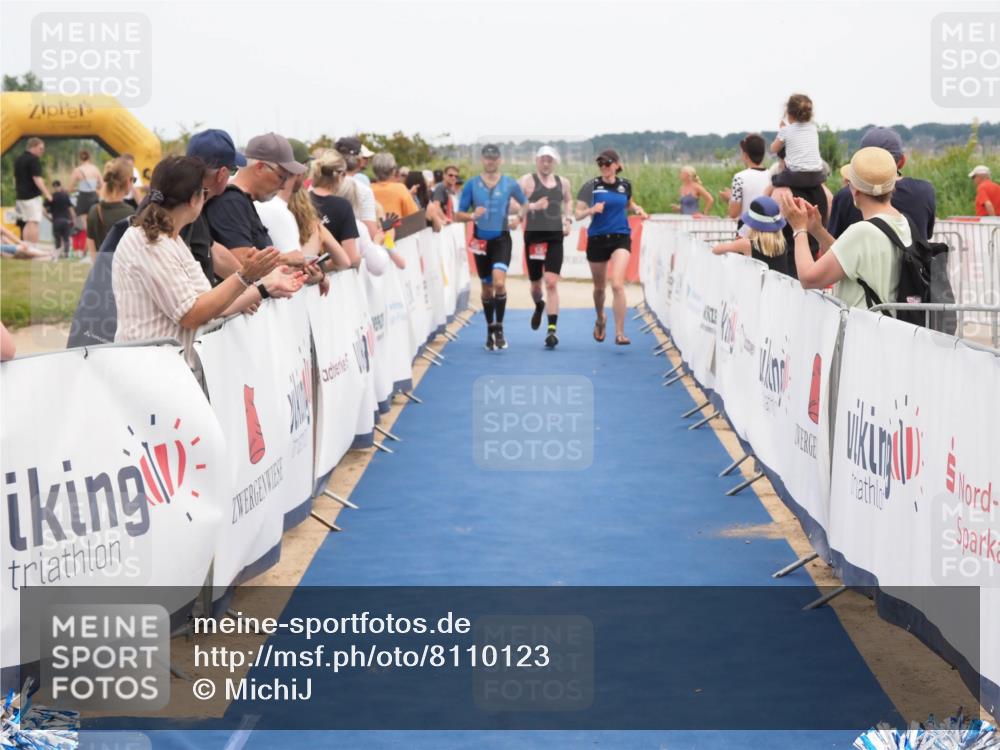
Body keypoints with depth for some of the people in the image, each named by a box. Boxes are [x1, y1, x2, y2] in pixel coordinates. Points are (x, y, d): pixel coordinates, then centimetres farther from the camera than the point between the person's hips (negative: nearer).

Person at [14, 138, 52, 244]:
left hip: (21, 195, 9)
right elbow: (37, 179, -19)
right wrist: (46, 193, -19)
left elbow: (15, 178, 20)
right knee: (34, 223, -9)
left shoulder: (18, 160, 14)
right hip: (32, 196, -9)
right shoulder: (34, 160, -13)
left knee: (28, 223, 14)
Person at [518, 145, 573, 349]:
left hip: (555, 237, 1)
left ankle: (552, 330, -12)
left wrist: (568, 219, 15)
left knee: (551, 283, -11)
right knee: (536, 283, 12)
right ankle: (539, 306, 48)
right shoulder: (527, 181, -2)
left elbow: (568, 200, 30)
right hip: (533, 236, -1)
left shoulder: (563, 182, 10)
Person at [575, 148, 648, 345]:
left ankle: (620, 332, -13)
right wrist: (591, 210, -25)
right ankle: (601, 318, 46)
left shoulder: (625, 185, 4)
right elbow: (578, 214, -5)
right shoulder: (591, 186, -4)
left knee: (617, 284, -17)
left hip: (621, 238, 0)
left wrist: (637, 209, 4)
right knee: (600, 287, 15)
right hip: (597, 239, 0)